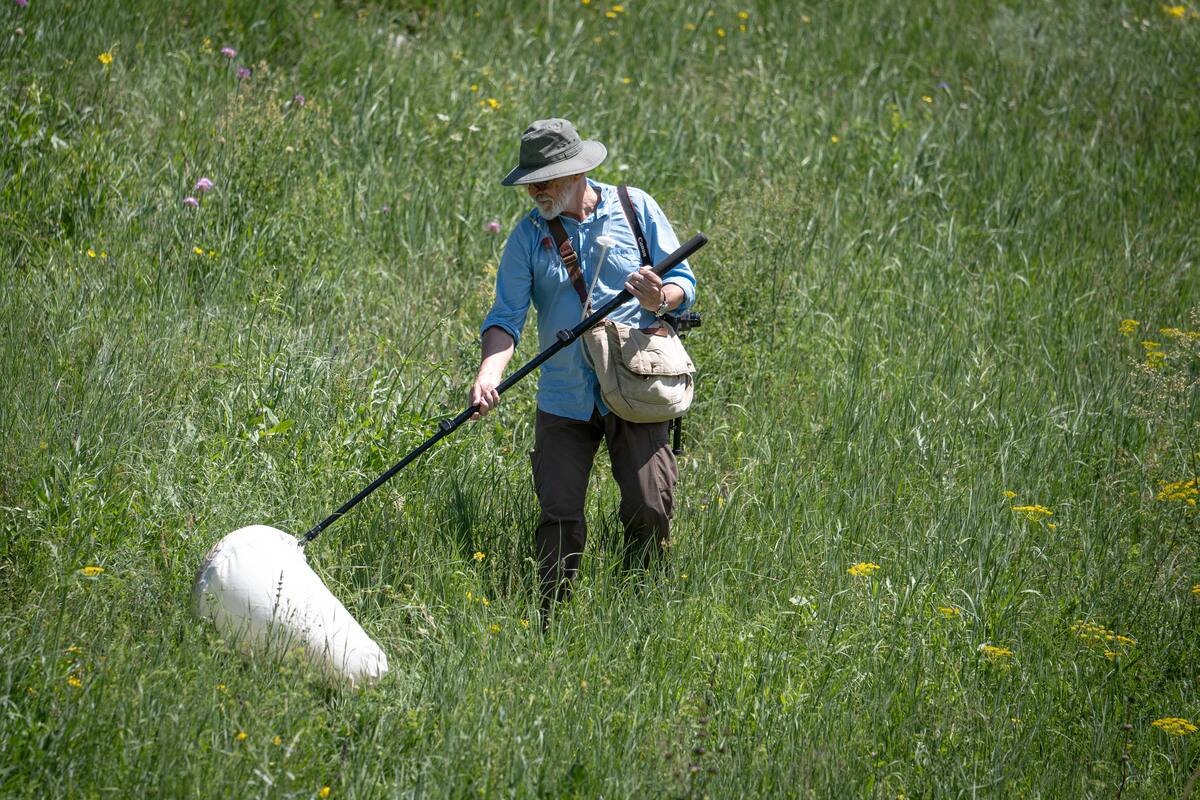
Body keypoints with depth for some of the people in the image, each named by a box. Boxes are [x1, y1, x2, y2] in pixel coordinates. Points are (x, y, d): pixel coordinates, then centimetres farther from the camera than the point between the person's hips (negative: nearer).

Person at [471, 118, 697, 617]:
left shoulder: (635, 209, 1)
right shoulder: (529, 234, 3)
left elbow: (684, 281, 4)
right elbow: (507, 315, -6)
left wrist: (661, 298, -21)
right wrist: (489, 373, -25)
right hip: (564, 398, 1)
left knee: (648, 509, -5)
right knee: (559, 518, -4)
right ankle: (551, 622, 7)